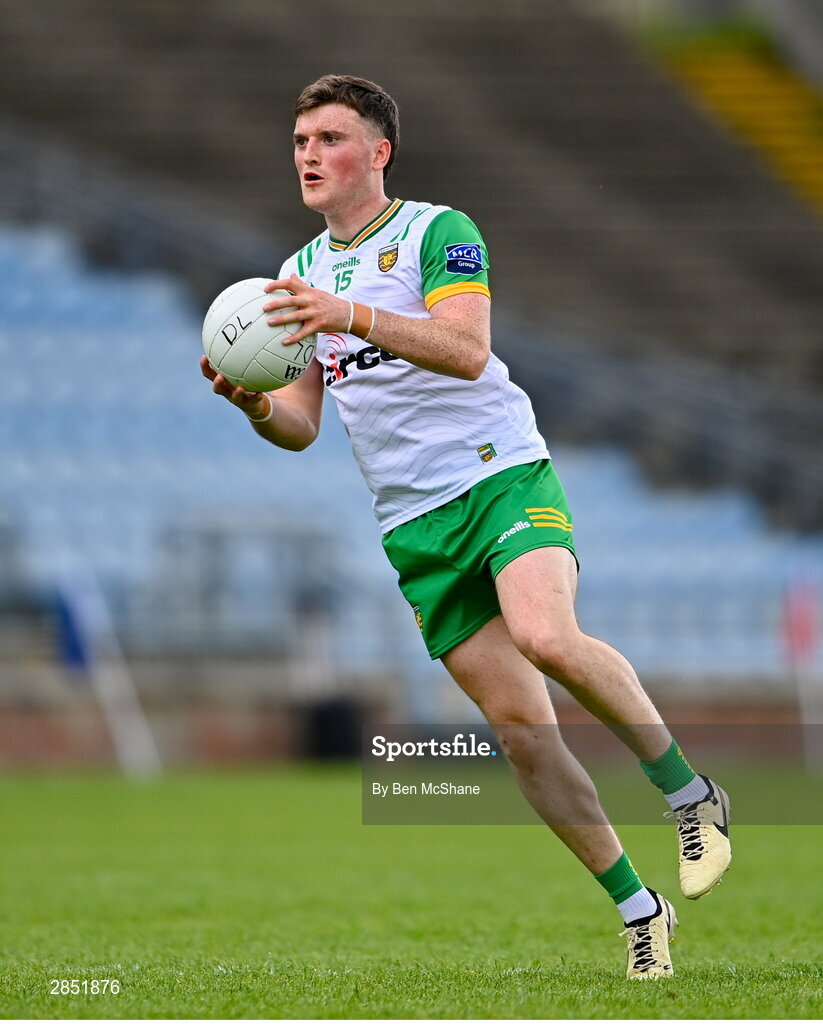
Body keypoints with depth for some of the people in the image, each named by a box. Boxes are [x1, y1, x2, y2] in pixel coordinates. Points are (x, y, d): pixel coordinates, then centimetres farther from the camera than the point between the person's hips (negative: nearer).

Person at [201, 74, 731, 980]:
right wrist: (255, 403, -8)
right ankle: (636, 909, 8)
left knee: (547, 639, -33)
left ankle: (691, 795, -15)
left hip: (503, 475, -5)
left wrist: (357, 317, -32)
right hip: (412, 525, 5)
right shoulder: (301, 273, 15)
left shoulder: (437, 231, -2)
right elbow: (302, 426, 14)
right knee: (518, 725, -2)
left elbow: (467, 349, -19)